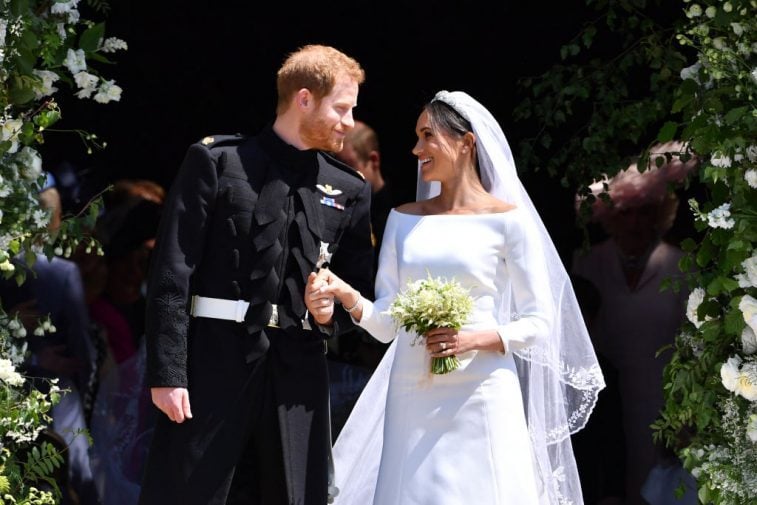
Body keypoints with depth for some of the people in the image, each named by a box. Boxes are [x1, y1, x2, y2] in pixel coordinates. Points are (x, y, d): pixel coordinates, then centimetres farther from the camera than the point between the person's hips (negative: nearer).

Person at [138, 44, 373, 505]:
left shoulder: (350, 190, 14)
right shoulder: (216, 161, 1)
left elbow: (360, 289, 20)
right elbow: (171, 273, -4)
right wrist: (167, 373, -11)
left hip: (298, 373, 4)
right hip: (216, 361, -4)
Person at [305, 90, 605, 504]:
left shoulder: (507, 219, -1)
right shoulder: (404, 219, 12)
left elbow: (538, 323, -1)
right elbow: (387, 322, 9)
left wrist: (476, 339, -17)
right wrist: (347, 296, -10)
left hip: (481, 396, -4)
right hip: (412, 396, 4)